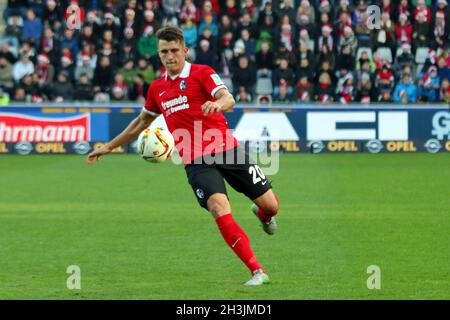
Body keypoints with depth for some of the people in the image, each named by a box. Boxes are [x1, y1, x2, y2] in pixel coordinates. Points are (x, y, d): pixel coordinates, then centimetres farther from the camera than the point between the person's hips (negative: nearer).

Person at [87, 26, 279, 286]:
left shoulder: (202, 73, -1)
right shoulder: (157, 88, 15)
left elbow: (228, 99, -18)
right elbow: (142, 122, 32)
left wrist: (218, 103, -43)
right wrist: (109, 147, 35)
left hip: (227, 150, -2)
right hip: (196, 162, 2)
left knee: (270, 205, -2)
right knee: (219, 207, -23)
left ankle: (264, 215, 40)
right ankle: (257, 272, -20)